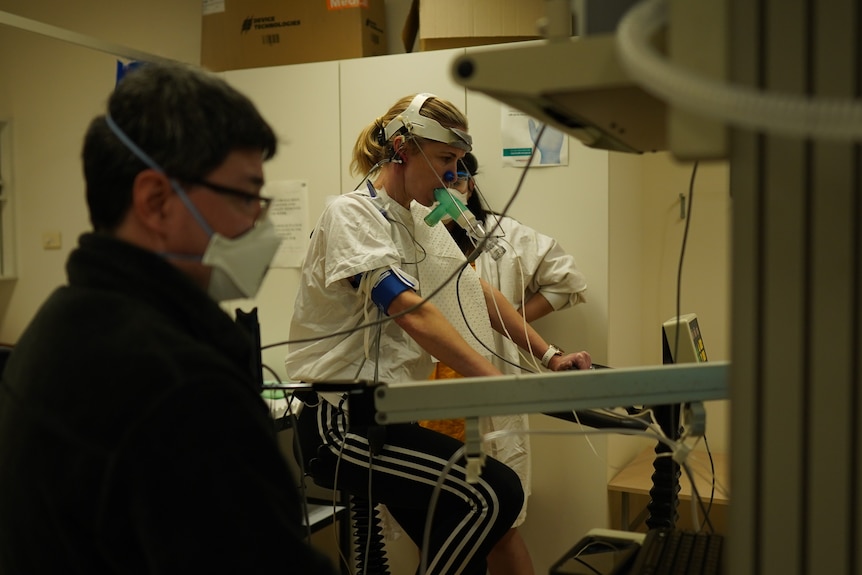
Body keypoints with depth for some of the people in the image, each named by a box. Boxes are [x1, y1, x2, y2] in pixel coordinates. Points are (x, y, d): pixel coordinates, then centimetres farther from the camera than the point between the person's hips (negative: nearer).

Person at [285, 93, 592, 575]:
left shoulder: (422, 219, 12)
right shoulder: (352, 214, -15)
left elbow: (476, 292, 14)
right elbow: (412, 313, -28)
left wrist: (550, 356, 5)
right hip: (341, 422, -9)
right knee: (495, 493, -20)